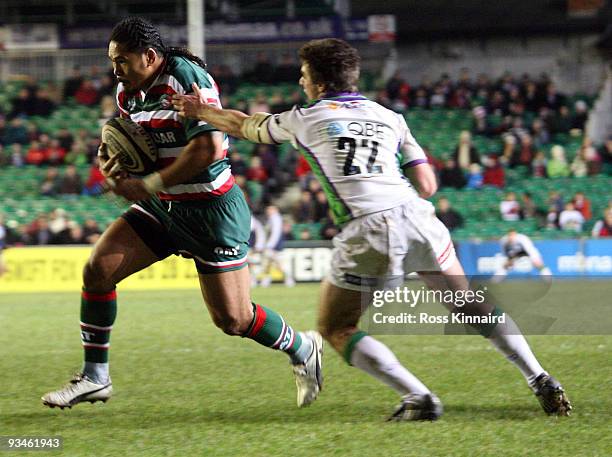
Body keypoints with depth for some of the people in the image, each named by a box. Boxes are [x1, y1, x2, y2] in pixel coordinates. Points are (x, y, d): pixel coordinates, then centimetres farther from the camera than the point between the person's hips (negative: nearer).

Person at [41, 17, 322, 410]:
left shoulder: (186, 78, -20)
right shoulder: (128, 91, 5)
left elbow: (208, 147, -29)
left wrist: (148, 186, -23)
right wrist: (115, 159, -4)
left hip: (211, 211, -8)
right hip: (162, 206, 8)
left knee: (232, 319, -5)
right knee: (98, 269, -7)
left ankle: (303, 349, 24)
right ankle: (95, 377, 4)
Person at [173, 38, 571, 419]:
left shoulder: (304, 119, 14)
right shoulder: (390, 117, 21)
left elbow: (242, 125, 31)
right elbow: (427, 184, 16)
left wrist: (200, 111, 49)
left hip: (367, 229, -4)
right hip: (417, 217, 4)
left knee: (336, 330, 10)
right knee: (470, 305, 22)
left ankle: (418, 398, -6)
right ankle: (542, 383, 14)